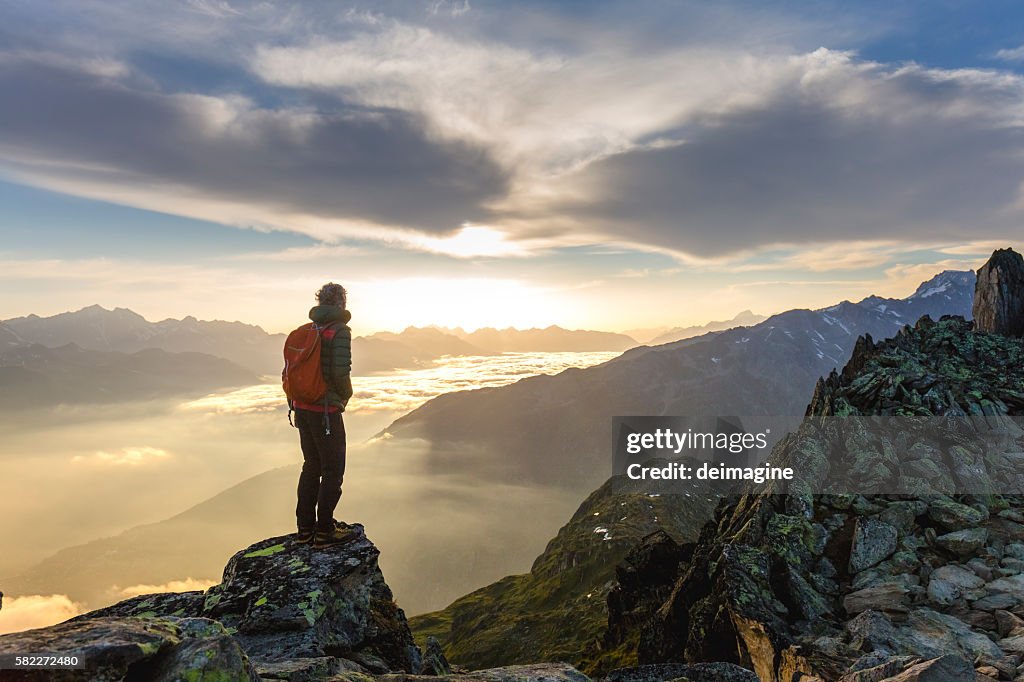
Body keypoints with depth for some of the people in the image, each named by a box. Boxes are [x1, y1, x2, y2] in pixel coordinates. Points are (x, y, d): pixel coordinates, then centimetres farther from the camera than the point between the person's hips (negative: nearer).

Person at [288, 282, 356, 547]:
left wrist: (293, 402, 19)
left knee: (311, 465, 18)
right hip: (326, 409, -7)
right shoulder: (340, 330, -13)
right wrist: (346, 394, -1)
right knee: (333, 469, 4)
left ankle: (305, 527, 24)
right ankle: (324, 531, 10)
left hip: (301, 408, 7)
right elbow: (341, 371, -21)